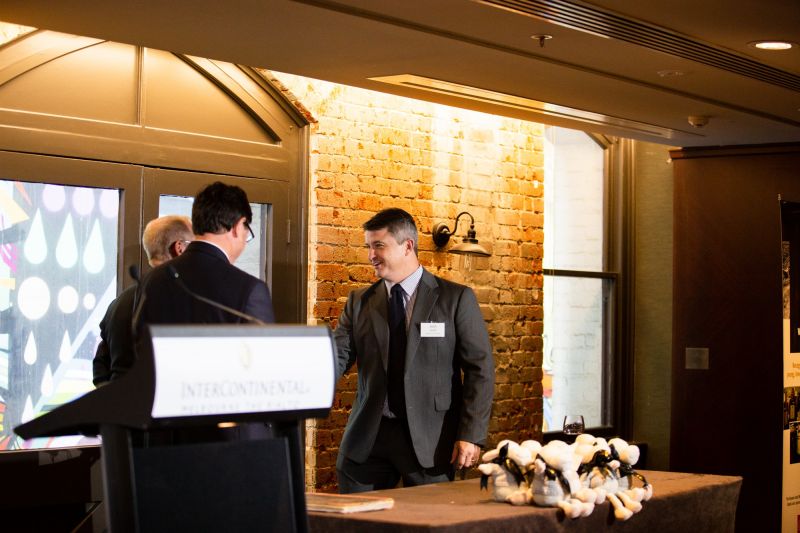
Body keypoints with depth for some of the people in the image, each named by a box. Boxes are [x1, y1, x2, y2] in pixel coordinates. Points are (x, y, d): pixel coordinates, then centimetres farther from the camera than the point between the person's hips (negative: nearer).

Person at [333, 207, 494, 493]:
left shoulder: (457, 299, 0)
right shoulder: (359, 302, 10)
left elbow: (480, 369, -2)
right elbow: (337, 358, 2)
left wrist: (471, 435, -9)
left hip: (429, 442, -3)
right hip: (367, 440, 3)